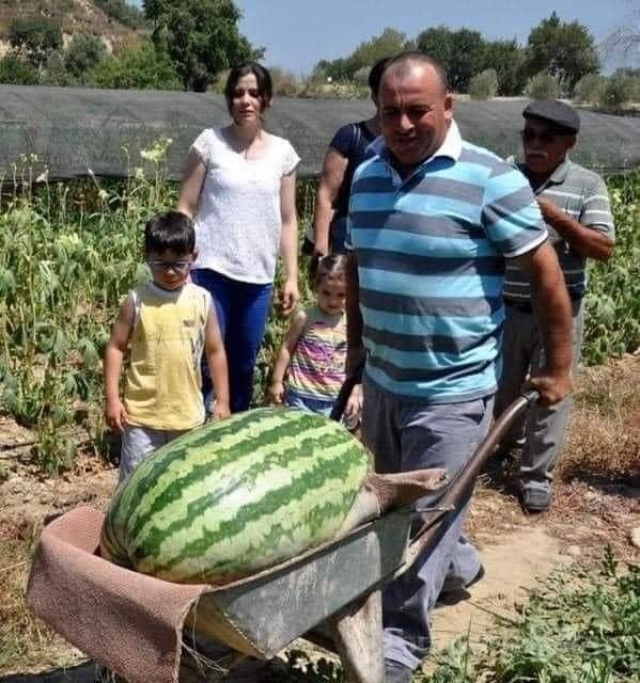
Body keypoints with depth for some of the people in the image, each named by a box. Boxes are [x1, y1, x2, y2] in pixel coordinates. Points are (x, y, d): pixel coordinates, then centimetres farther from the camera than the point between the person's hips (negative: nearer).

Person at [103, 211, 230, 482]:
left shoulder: (202, 300, -2)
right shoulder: (136, 300, -6)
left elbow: (215, 351, 5)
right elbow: (115, 348, -1)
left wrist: (222, 401, 5)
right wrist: (112, 398, -6)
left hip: (188, 413, 2)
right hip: (142, 412, -2)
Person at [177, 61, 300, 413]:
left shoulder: (282, 152, 5)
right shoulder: (210, 142, -1)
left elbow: (287, 219, 9)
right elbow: (186, 207, 0)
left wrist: (292, 277, 5)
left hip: (258, 276, 3)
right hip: (211, 269, -3)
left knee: (244, 365, 13)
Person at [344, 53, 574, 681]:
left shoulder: (490, 180, -15)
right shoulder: (366, 177, 3)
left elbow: (545, 273, -11)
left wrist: (558, 368, -8)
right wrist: (355, 343, 20)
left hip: (454, 390, -6)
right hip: (382, 380, 7)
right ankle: (457, 563, 49)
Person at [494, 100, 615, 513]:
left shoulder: (587, 185, -7)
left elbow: (604, 249, -14)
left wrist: (555, 215, -23)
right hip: (507, 308, 3)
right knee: (501, 385, 20)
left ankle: (538, 477, 20)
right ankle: (507, 437, 49)